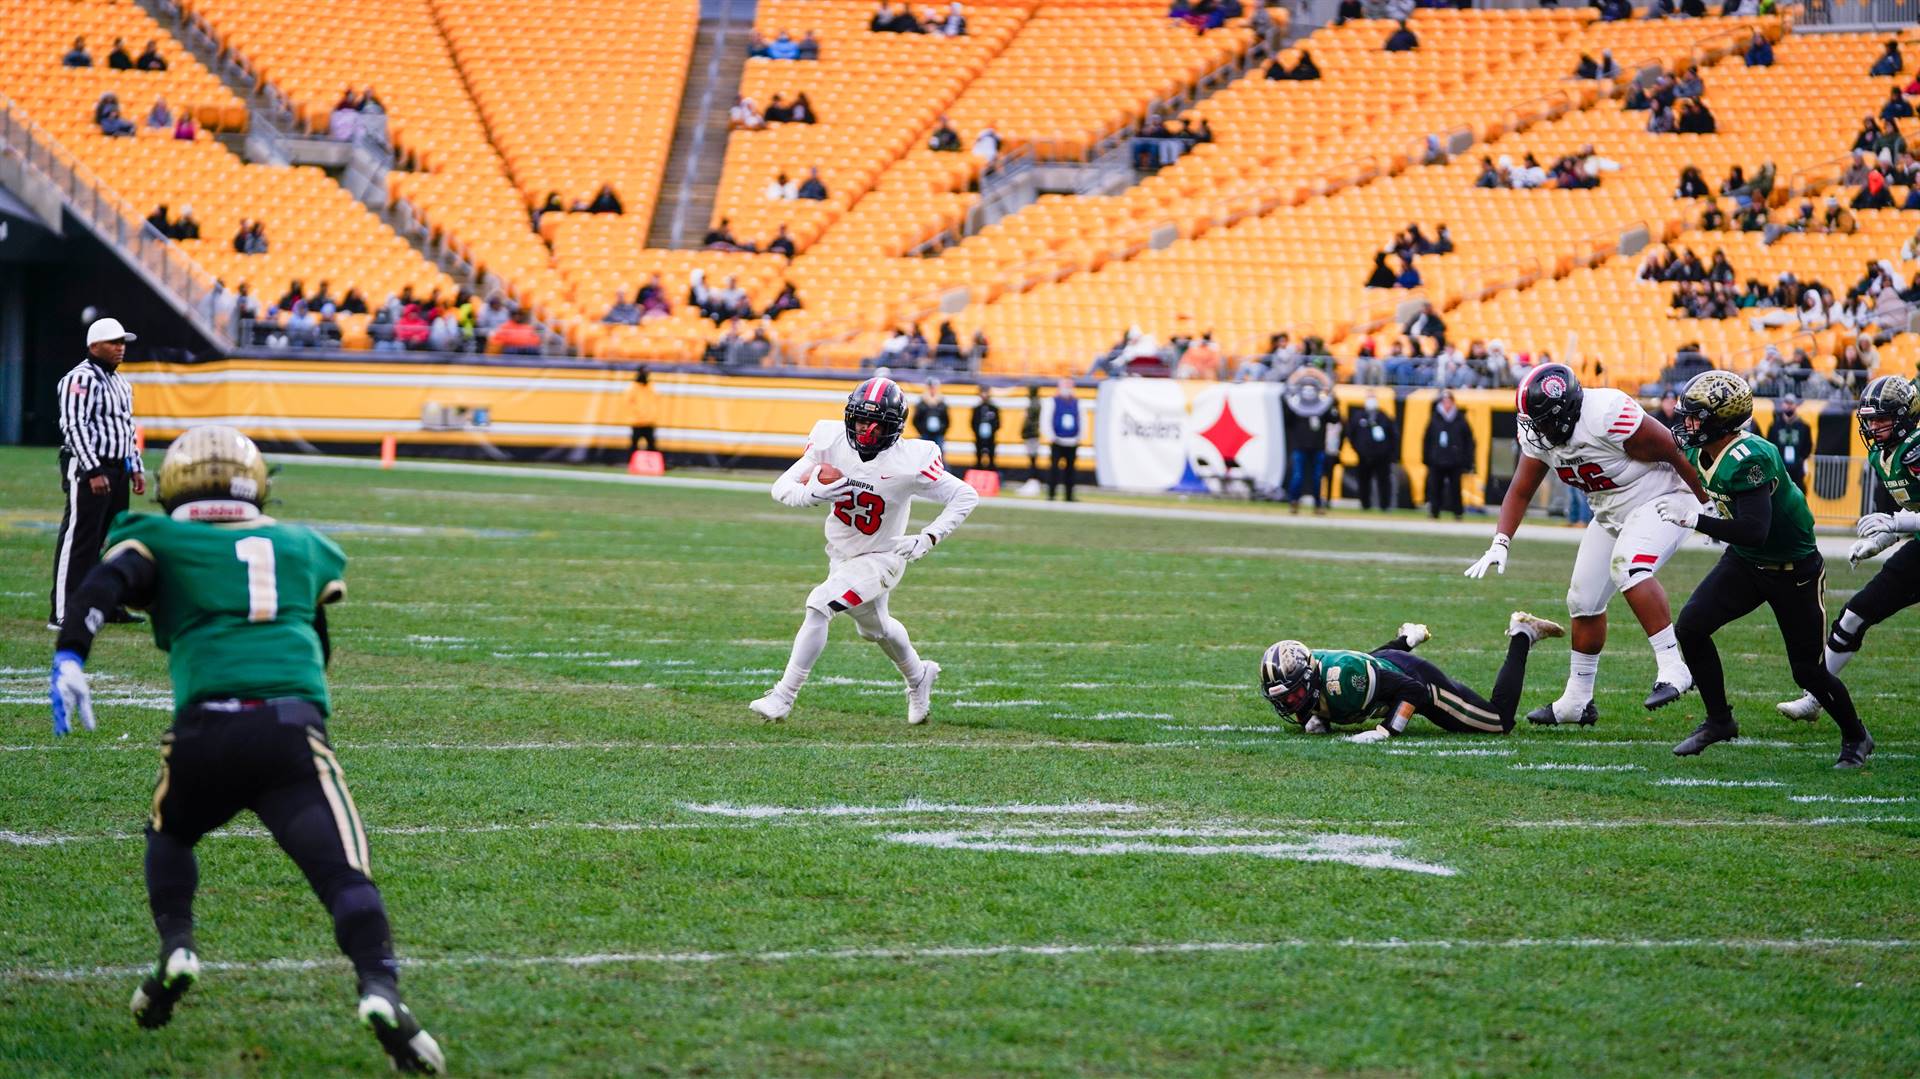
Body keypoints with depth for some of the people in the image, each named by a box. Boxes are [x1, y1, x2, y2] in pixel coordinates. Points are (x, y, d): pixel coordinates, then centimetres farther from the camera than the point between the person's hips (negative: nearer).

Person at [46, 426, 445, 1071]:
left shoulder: (158, 541, 19)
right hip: (294, 727, 0)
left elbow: (103, 586, -1)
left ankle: (176, 950, 11)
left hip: (205, 728, 0)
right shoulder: (303, 548, 28)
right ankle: (379, 987, -32)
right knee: (341, 871, -8)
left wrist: (70, 658, -11)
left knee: (170, 835, 30)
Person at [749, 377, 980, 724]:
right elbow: (781, 488, -14)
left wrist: (929, 538, -29)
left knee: (819, 607, -24)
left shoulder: (909, 462, -26)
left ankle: (783, 697, -17)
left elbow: (966, 496, -19)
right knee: (874, 627, 26)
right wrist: (813, 493, -36)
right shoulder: (831, 443, -16)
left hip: (880, 557, -6)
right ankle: (919, 677, 55)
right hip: (841, 554, 6)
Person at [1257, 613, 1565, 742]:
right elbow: (1315, 708, -1)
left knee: (1500, 721, 7)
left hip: (1416, 677, -7)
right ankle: (1407, 640, 59)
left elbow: (1413, 690, -36)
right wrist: (1316, 720, -24)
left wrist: (1384, 732, -44)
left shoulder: (1340, 677, -44)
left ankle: (1521, 637, 22)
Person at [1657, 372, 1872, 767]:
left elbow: (1755, 531, -39)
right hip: (1745, 562, 8)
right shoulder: (1701, 454, -5)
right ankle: (1718, 720, 8)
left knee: (1808, 671, 0)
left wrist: (1695, 520, -35)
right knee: (1690, 627, -8)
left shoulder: (1749, 459, -32)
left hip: (1793, 571, -8)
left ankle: (1855, 737, 25)